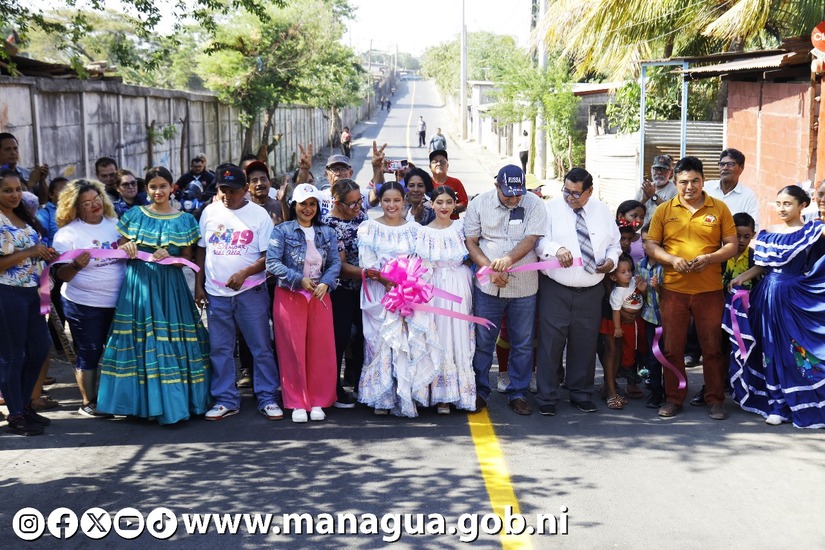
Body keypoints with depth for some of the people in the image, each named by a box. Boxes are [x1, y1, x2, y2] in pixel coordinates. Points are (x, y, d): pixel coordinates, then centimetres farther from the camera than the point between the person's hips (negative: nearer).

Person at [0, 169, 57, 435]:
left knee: (39, 348, 13)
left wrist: (46, 254, 4)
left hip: (30, 291, 8)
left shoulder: (25, 217, 11)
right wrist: (29, 252, -21)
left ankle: (25, 404, 28)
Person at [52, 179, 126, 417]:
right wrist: (76, 266, -31)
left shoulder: (116, 224, 5)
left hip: (119, 302, 5)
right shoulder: (68, 233, -8)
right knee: (89, 354, 4)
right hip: (84, 305, -5)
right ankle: (88, 402, 17)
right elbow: (61, 275, -11)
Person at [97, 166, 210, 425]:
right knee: (138, 341, -1)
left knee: (172, 341, -5)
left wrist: (169, 257, -13)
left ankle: (173, 401, 3)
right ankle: (143, 400, 8)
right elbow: (120, 248, 13)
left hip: (170, 285, -1)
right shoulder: (134, 215, 8)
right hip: (138, 283, 1)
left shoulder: (184, 220, 7)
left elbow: (188, 257, 6)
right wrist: (126, 248, -9)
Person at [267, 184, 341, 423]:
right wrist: (299, 279, -18)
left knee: (321, 349, 3)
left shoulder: (327, 233, 11)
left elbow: (335, 262, 4)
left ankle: (318, 402, 14)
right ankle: (297, 404, 9)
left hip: (319, 297, 3)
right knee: (293, 350, 0)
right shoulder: (282, 231, 0)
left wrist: (325, 283, -15)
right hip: (289, 296, -3)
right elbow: (272, 263, -9)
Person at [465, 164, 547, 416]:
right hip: (487, 285, 0)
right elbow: (470, 241, 0)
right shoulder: (480, 203, 0)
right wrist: (490, 269, -13)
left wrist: (509, 259, -27)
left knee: (523, 343, 8)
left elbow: (531, 239, -10)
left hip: (524, 286, 0)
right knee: (483, 341, 5)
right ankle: (479, 392, 18)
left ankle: (518, 393, 20)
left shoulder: (533, 203, -1)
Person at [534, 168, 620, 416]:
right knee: (551, 342, -5)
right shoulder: (551, 208, -1)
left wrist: (611, 260, -4)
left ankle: (581, 394, 24)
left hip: (591, 291, 3)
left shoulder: (603, 211, 10)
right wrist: (557, 249, -31)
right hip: (555, 290, -3)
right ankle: (547, 397, 5)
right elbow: (539, 241, -11)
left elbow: (614, 243, 18)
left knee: (585, 343, 10)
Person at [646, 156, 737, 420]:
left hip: (710, 289, -1)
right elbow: (651, 245, 4)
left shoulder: (719, 208, 5)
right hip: (673, 289, 1)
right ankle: (674, 398, 17)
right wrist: (672, 260, -14)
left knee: (713, 347, 5)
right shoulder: (664, 210, 5)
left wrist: (709, 258, -13)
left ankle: (715, 399, 16)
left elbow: (731, 245, 4)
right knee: (672, 347, 5)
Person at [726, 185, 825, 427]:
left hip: (797, 298, -4)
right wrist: (741, 278, -2)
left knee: (797, 350, -1)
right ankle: (777, 402, 20)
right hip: (769, 296, 4)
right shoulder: (768, 233, 9)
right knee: (772, 350, 9)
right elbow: (761, 266, 10)